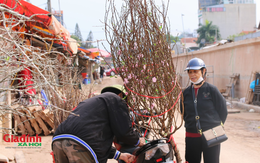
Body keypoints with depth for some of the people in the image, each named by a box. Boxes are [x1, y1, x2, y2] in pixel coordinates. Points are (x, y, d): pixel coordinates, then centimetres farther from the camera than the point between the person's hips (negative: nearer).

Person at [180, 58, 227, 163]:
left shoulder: (211, 90, -5)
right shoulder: (186, 92, 6)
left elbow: (223, 111, 1)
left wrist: (216, 128, 3)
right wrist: (191, 125, 10)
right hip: (191, 136, 3)